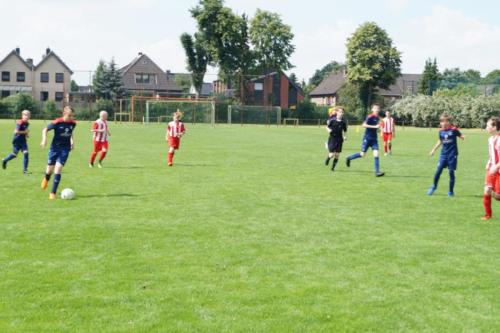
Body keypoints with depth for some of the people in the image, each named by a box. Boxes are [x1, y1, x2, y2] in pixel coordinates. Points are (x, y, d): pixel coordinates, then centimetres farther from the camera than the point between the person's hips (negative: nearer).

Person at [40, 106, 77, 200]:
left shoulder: (73, 123, -4)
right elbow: (45, 129, -5)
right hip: (55, 147, -1)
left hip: (65, 149, 1)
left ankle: (53, 193, -6)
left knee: (58, 169, -11)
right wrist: (44, 139, -18)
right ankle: (46, 179, 47)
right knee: (50, 169, 8)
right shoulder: (57, 122, -17)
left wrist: (72, 140, 6)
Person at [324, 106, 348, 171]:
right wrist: (329, 130, -17)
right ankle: (328, 158, 28)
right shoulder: (332, 120, -8)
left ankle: (333, 167, 20)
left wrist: (345, 136, -7)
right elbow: (327, 127, 4)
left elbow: (345, 131, 10)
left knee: (337, 155, 2)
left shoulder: (343, 122, -1)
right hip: (332, 139, -3)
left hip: (339, 140, 3)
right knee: (332, 154, -8)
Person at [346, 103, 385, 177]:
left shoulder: (378, 118, 11)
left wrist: (377, 128, 8)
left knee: (376, 154, -8)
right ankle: (349, 158, 27)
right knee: (362, 154, 1)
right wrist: (374, 126, -29)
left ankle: (377, 172, -9)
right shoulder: (370, 117, -13)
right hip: (367, 138, -6)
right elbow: (364, 125, -27)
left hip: (374, 139, 6)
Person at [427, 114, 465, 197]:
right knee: (438, 170, 0)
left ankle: (451, 191, 12)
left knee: (451, 172, 0)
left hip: (452, 154, -3)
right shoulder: (441, 131, 3)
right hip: (444, 153, 3)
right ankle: (434, 186, 22)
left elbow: (460, 136, 2)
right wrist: (434, 149, 24)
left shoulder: (453, 129, -10)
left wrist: (463, 137, -22)